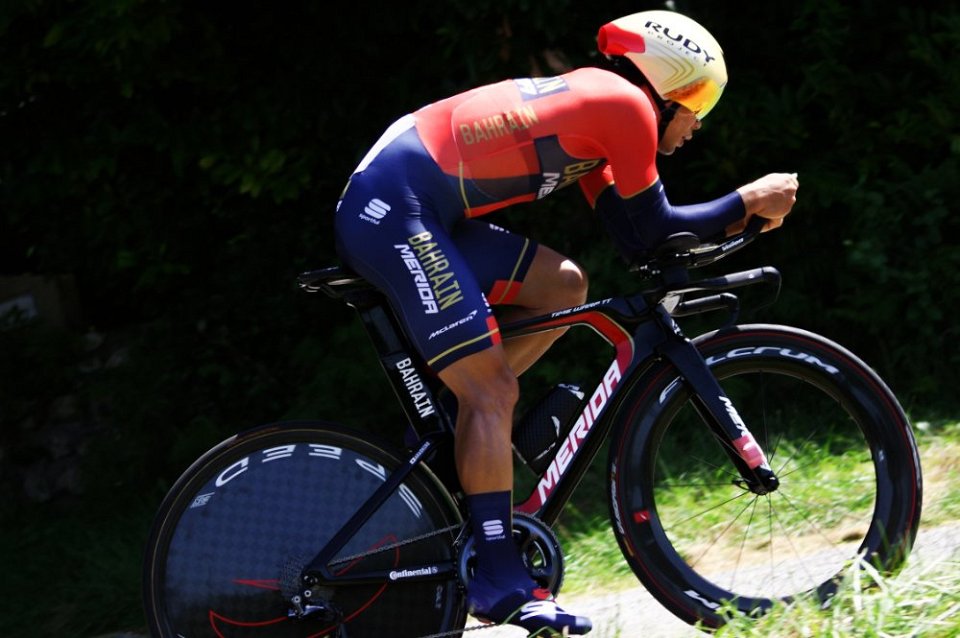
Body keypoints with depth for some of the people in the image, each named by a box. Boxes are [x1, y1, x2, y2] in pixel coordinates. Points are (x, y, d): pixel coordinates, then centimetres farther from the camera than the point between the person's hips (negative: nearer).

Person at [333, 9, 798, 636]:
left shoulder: (590, 105, 22)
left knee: (563, 286, 15)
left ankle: (451, 429, 13)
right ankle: (500, 583, -7)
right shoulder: (625, 103, -5)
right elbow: (651, 234, 0)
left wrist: (741, 214, 19)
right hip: (392, 212, -10)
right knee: (494, 391, -9)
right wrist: (747, 202, 10)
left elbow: (634, 239, 20)